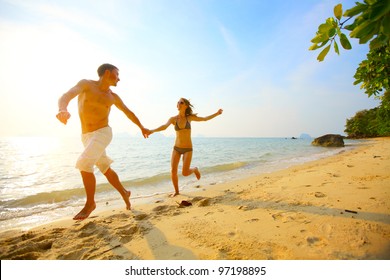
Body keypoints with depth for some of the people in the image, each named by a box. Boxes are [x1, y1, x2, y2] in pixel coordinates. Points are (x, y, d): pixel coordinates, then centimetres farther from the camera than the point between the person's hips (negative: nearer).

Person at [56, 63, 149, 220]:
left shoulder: (113, 97, 4)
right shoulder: (86, 84, -1)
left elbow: (128, 112, 18)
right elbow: (66, 96, -19)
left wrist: (142, 127, 25)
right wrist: (63, 109, -44)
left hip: (102, 133, -2)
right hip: (86, 136, 2)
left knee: (84, 164, -21)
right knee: (106, 169, 8)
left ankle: (90, 203, -3)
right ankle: (124, 193, 28)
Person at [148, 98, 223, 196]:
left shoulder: (189, 117, -2)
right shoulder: (173, 119, -5)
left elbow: (205, 119, 0)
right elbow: (164, 126, -23)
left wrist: (217, 113, -10)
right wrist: (152, 130, -42)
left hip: (187, 149, -1)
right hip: (176, 148, 1)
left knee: (185, 173, -7)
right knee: (173, 171, -6)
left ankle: (195, 169, 28)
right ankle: (176, 191, 19)